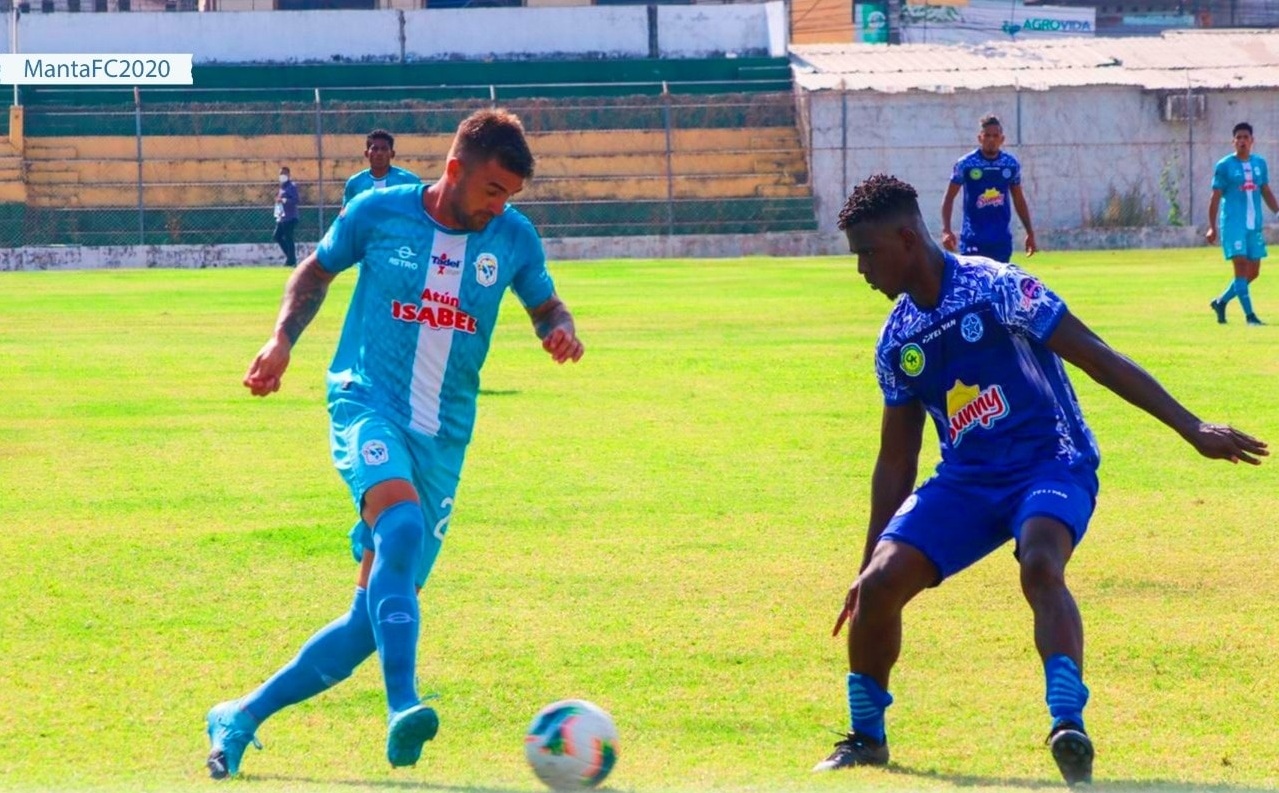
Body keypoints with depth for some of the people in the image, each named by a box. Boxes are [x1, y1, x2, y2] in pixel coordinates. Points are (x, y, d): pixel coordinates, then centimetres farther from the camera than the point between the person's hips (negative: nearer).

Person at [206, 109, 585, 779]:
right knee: (402, 524, -36)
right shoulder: (378, 213, -1)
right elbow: (318, 270, 16)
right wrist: (282, 338, 2)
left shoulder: (514, 238, 5)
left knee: (379, 615, 1)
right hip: (367, 404, -4)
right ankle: (402, 711, -43)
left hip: (443, 439, 4)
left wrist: (560, 329, -3)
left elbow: (545, 304, 20)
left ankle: (241, 719, 16)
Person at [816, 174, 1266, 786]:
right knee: (878, 585, -12)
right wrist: (868, 559, 17)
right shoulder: (896, 341, 6)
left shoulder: (997, 288, -13)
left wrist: (1191, 427, -17)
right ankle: (865, 736, 10)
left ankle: (1068, 726, -46)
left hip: (1052, 466, -6)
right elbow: (895, 460, 16)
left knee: (1039, 565, -37)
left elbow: (1100, 360, -13)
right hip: (967, 480, 6)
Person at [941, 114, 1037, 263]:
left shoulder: (1011, 164, 3)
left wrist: (1030, 232, 14)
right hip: (973, 239, -3)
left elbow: (1019, 200, 15)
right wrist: (946, 230, -11)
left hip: (1002, 239, 3)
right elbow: (949, 198, 1)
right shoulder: (965, 164, -6)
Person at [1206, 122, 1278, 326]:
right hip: (1233, 223, -5)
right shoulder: (1224, 166, -2)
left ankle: (1221, 302, 25)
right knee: (1241, 267, -13)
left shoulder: (1260, 163, 12)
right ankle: (1249, 315, -12)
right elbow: (1215, 197, -1)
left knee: (1253, 272, 7)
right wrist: (1212, 227, -5)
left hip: (1255, 225, 5)